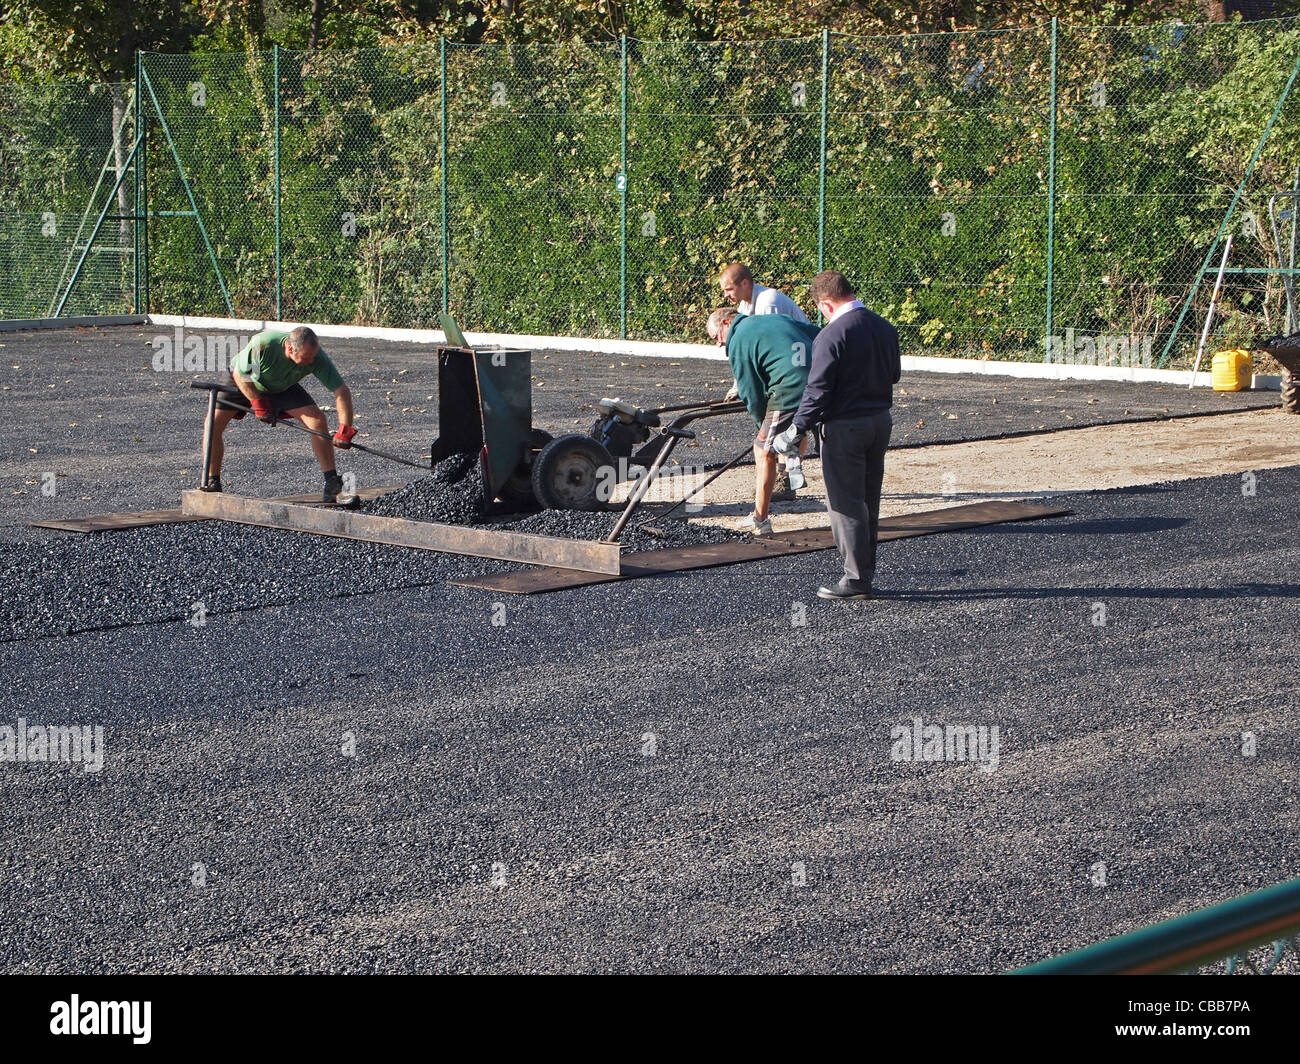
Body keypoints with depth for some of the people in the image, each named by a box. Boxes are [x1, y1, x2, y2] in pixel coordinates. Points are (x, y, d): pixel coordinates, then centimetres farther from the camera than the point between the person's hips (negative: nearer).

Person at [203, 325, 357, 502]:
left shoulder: (316, 358, -33)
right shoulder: (262, 345, -41)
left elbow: (342, 390, -30)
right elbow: (239, 374, -24)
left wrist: (345, 429, -38)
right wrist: (258, 403, -28)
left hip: (282, 387, 2)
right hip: (242, 381, -2)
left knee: (318, 420, -16)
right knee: (214, 422, -19)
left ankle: (331, 483, -9)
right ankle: (212, 482, -1)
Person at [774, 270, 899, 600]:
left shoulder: (832, 334, -18)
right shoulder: (885, 328, 5)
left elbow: (818, 389, -20)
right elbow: (894, 374, 17)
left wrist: (796, 430, -14)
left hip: (845, 427, -8)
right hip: (881, 420, 8)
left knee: (846, 503, -1)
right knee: (868, 500, 16)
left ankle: (856, 579, 1)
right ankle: (866, 570, 23)